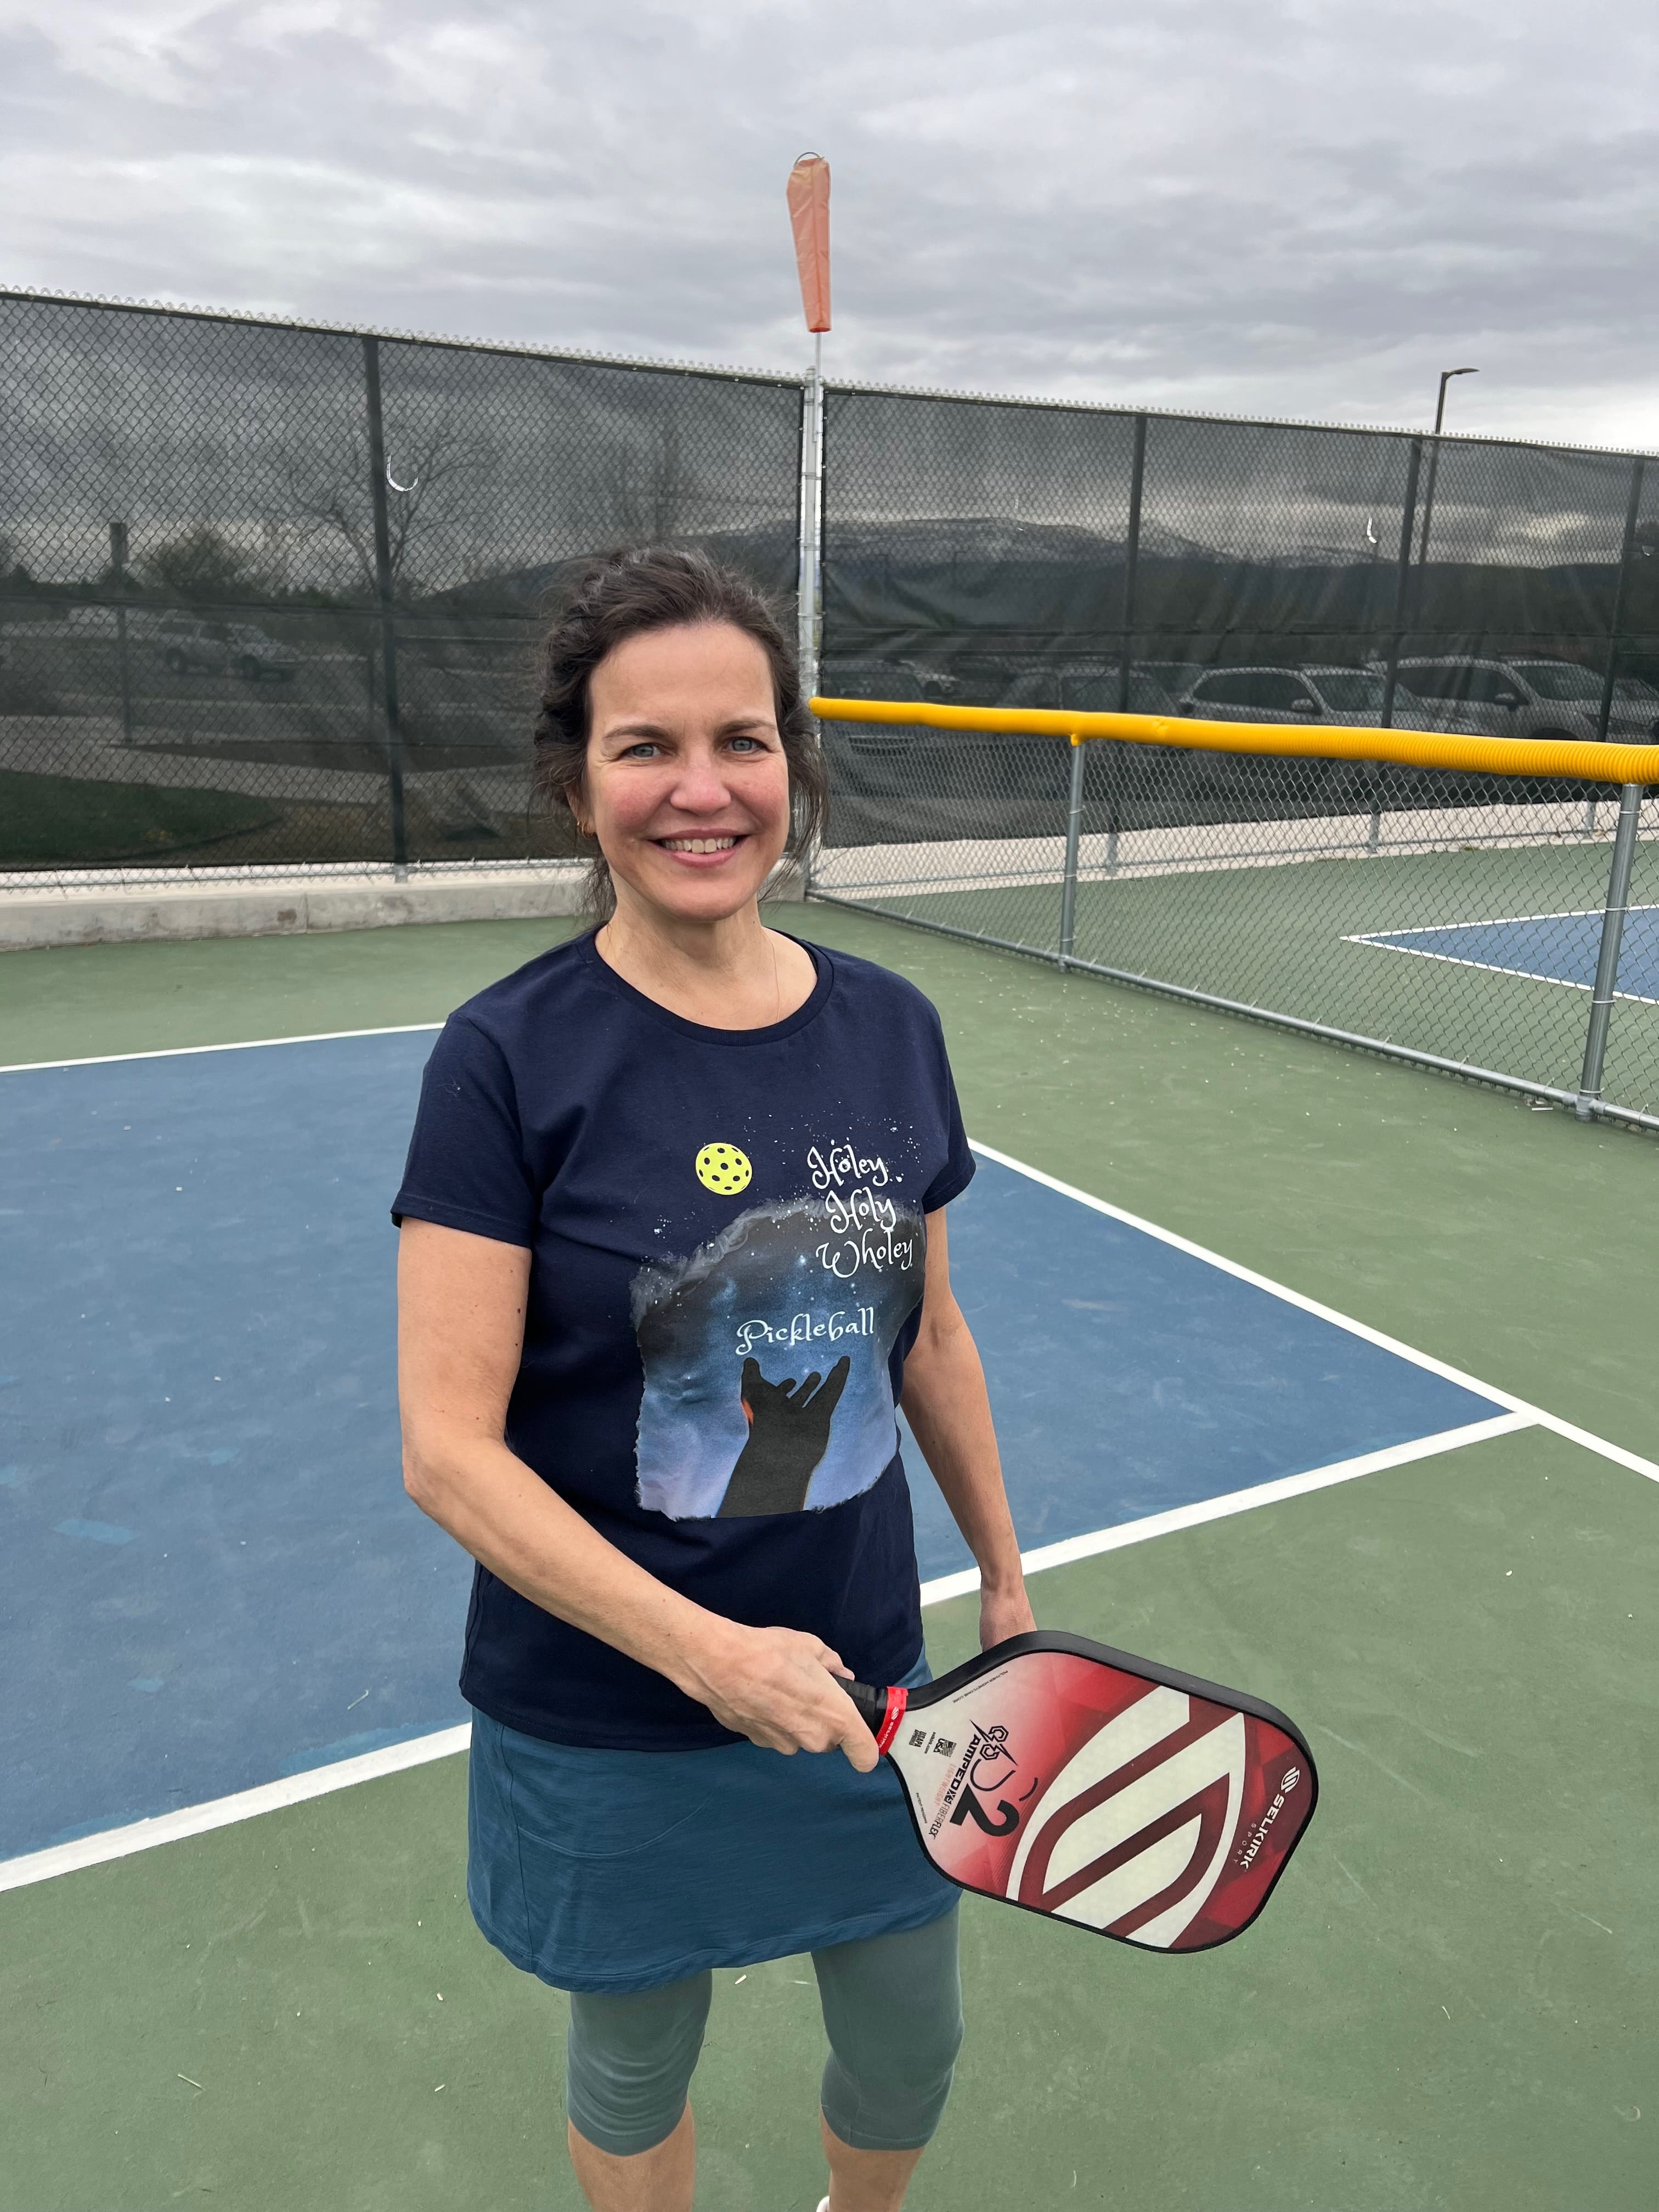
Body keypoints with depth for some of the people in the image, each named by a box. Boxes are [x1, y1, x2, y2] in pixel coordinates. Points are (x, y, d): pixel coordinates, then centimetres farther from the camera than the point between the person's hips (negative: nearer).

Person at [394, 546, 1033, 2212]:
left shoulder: (891, 1030, -5)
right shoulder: (509, 1058, -18)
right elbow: (448, 1447, -19)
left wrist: (1004, 1575, 13)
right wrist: (705, 1650, -25)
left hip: (861, 1682, 4)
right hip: (600, 1731, -3)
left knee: (910, 2057, 23)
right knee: (635, 2072, 22)